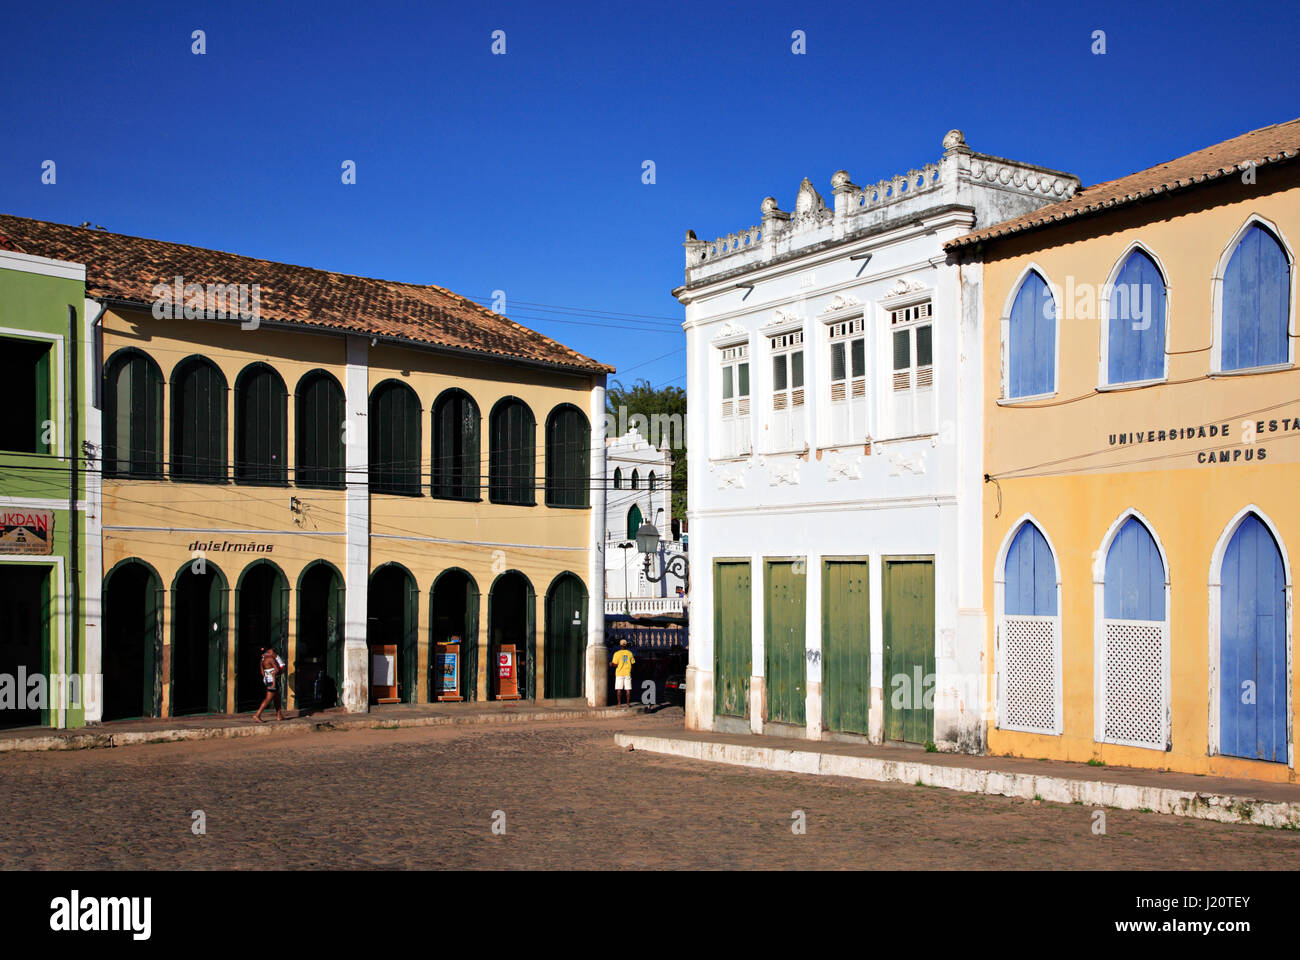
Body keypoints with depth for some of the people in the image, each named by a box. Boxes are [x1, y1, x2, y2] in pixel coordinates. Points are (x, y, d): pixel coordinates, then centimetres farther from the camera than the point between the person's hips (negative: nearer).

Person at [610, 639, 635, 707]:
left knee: (619, 689, 2)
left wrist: (611, 664, 10)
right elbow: (633, 662, 7)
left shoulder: (617, 653, -7)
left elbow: (615, 664, -10)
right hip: (627, 673, 2)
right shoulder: (629, 653, 2)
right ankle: (628, 703, 4)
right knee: (628, 689, 5)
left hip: (619, 674, -2)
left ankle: (619, 703, 0)